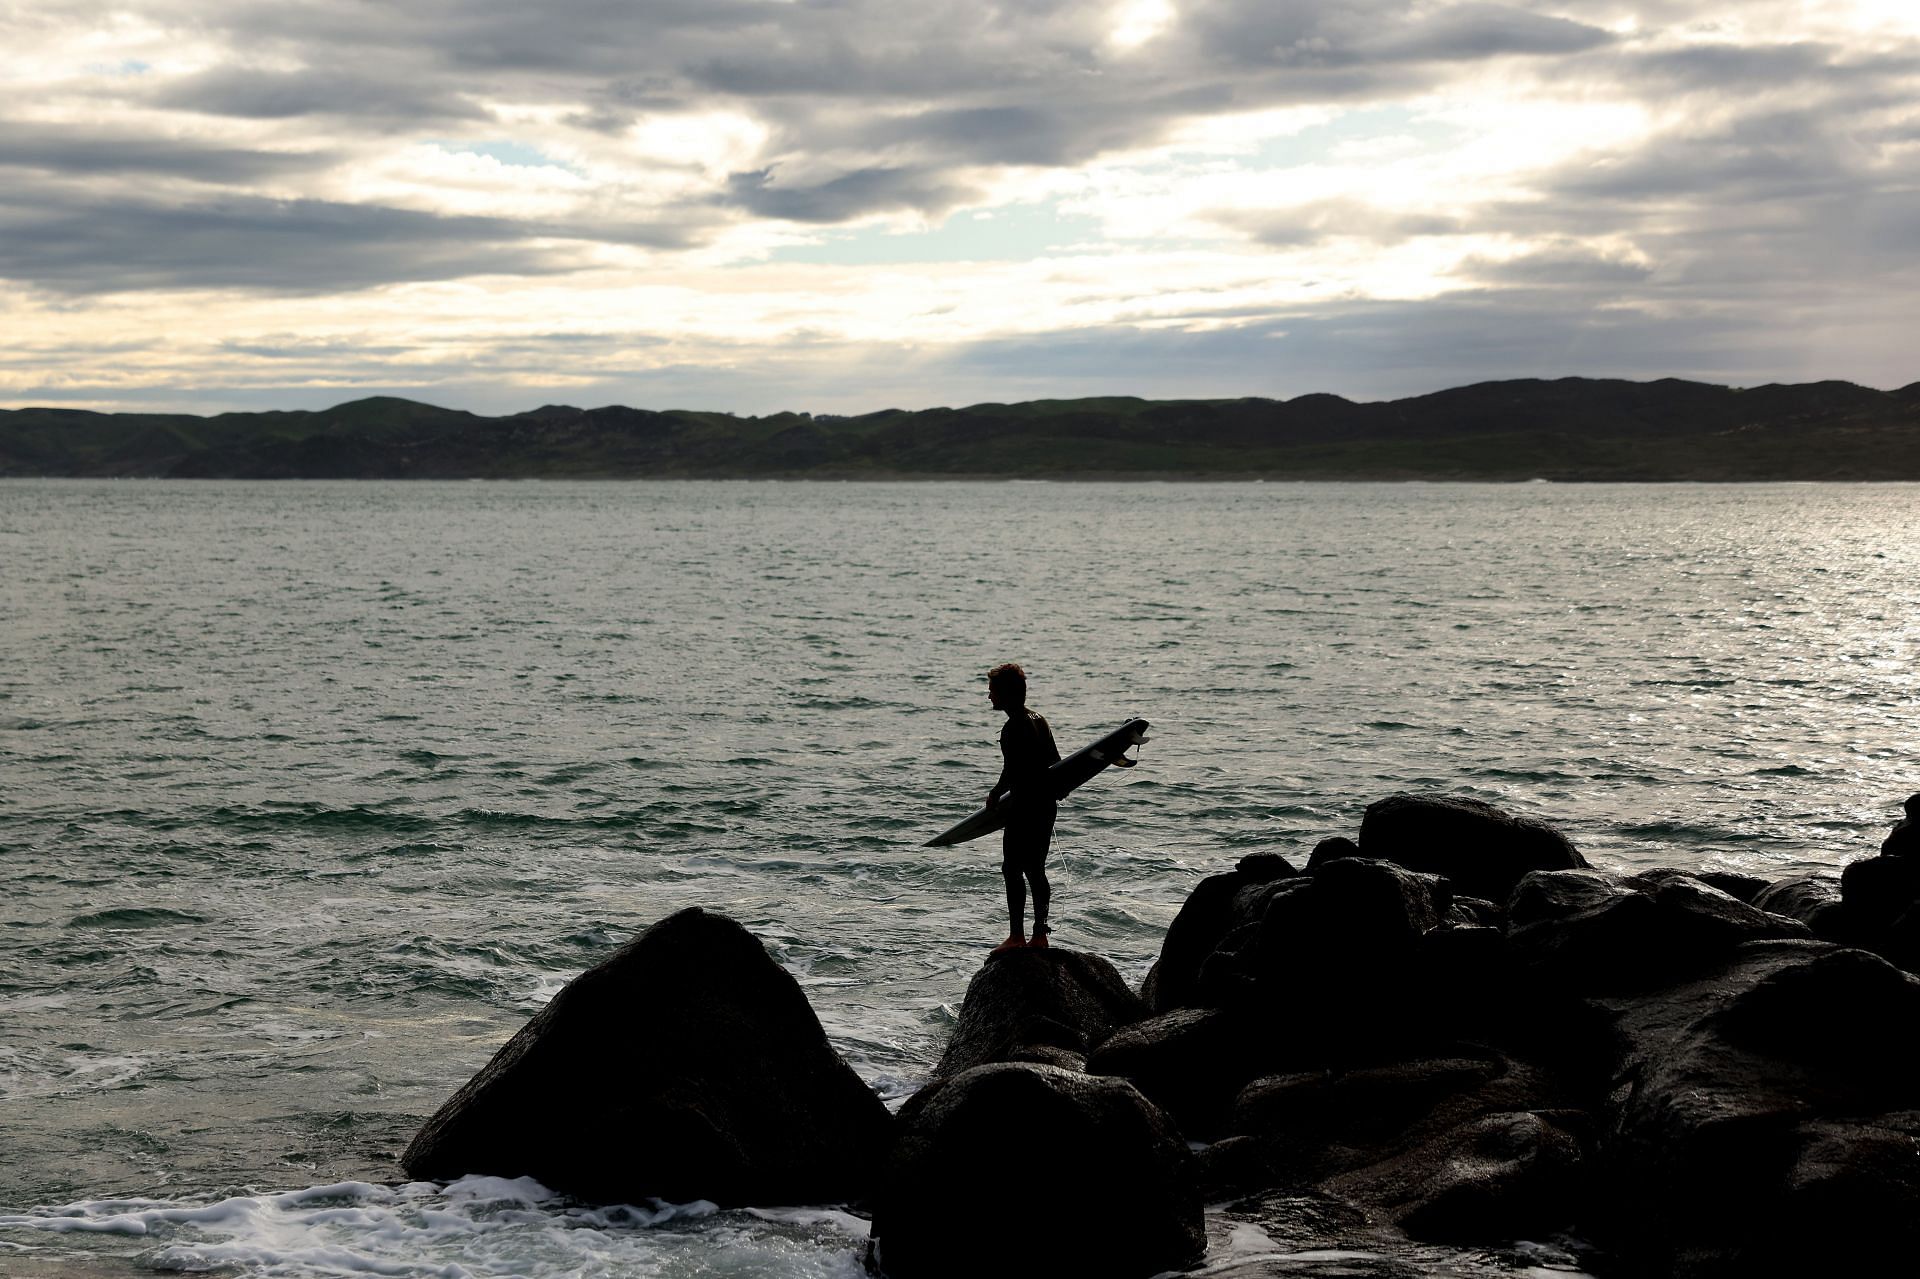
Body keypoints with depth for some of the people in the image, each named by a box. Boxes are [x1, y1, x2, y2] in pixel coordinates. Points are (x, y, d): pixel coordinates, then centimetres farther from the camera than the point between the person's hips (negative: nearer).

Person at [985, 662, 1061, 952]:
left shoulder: (1013, 728, -17)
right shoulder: (1039, 720, 11)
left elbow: (1011, 771, -20)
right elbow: (1056, 762, 16)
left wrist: (994, 795, -5)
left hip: (1024, 809, -9)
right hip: (1046, 806, 9)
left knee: (1012, 870, -2)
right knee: (1036, 871, 14)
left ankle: (1017, 936, 0)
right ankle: (1040, 934, 17)